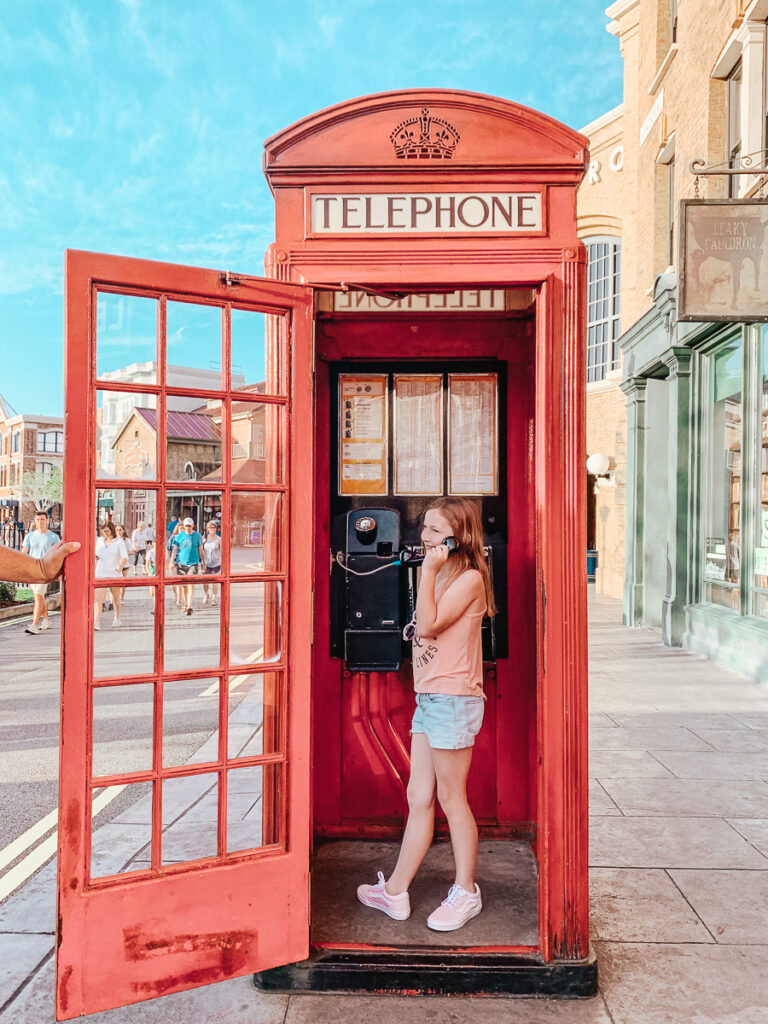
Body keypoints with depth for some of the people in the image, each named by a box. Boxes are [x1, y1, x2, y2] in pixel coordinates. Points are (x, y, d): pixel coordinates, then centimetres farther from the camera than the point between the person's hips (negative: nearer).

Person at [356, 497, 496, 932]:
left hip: (453, 699, -9)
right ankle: (395, 890, 23)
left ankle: (466, 892, 22)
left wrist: (428, 570, -19)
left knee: (451, 798, 5)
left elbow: (430, 624, -21)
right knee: (419, 798, 14)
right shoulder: (443, 575, 16)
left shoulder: (469, 577, -12)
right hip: (428, 698, 9)